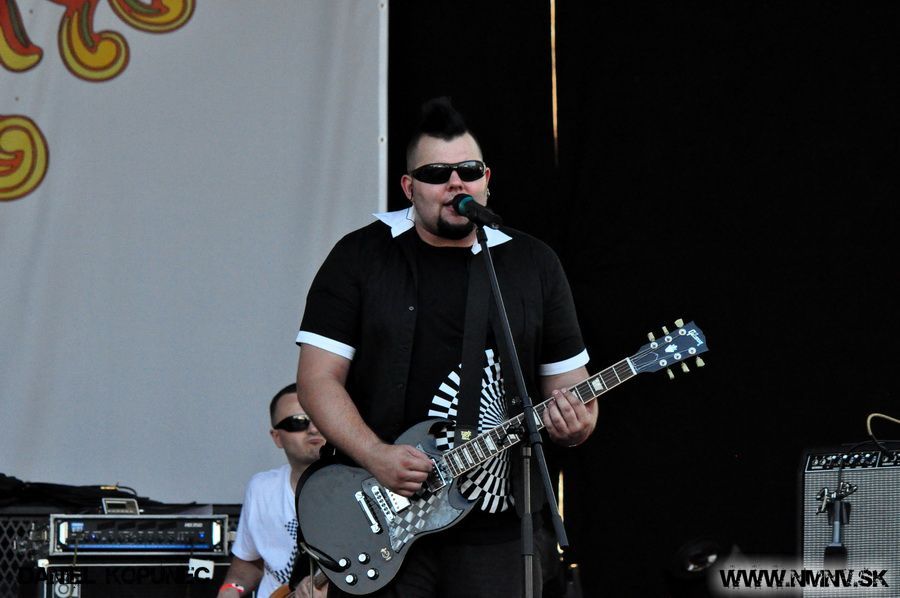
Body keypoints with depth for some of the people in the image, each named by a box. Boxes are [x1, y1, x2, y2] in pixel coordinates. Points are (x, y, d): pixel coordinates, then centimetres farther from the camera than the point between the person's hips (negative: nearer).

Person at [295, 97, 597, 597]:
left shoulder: (533, 265, 10)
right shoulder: (361, 257, 2)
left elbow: (568, 379, 12)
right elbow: (319, 378, -3)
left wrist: (573, 422, -12)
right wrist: (375, 455, -18)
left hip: (496, 524, 2)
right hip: (381, 522, -2)